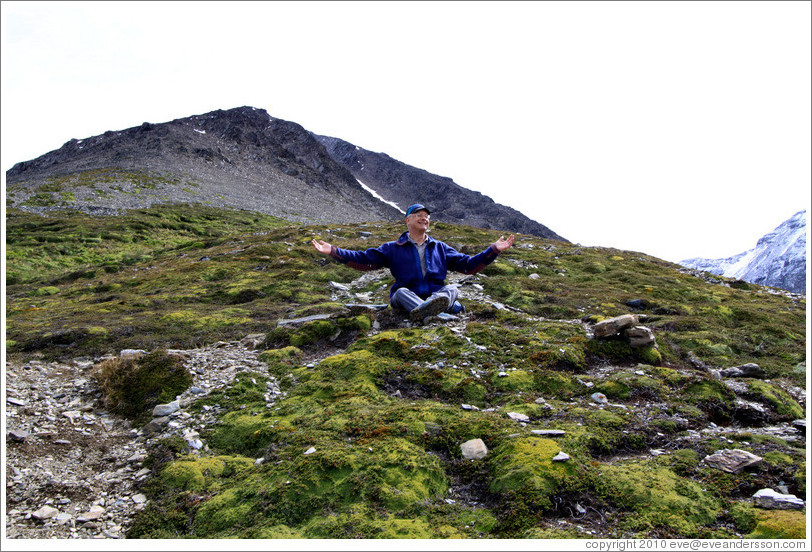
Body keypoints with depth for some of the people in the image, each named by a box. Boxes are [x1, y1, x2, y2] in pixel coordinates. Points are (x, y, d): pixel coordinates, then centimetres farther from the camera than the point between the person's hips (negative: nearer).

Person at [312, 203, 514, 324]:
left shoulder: (440, 248, 23)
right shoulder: (393, 248, 16)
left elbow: (469, 264, 23)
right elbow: (364, 259, 8)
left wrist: (494, 250, 15)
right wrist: (333, 251, -1)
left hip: (436, 295, 2)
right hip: (404, 300, -2)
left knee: (452, 289, -29)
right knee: (402, 291, -35)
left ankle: (427, 309, -66)